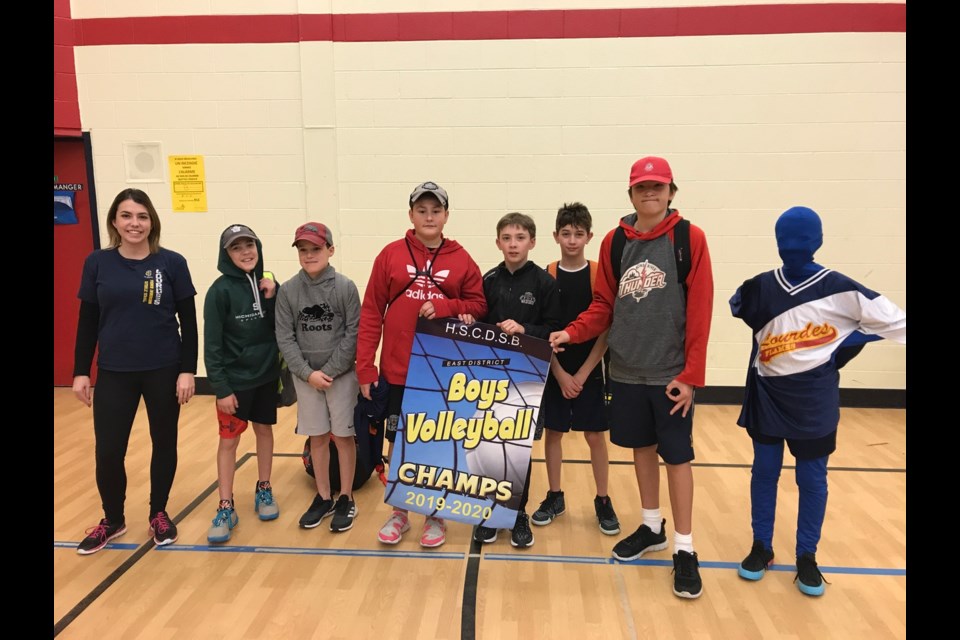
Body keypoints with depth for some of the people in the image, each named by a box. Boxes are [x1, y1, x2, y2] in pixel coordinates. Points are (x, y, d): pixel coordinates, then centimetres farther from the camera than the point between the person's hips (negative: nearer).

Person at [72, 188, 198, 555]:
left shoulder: (172, 263, -4)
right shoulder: (97, 263, 1)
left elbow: (188, 323, -3)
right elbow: (87, 323, 6)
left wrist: (188, 370, -7)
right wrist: (81, 372, 3)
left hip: (164, 371, -1)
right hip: (114, 373, 1)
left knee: (164, 444, 11)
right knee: (108, 451, 3)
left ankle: (159, 514, 32)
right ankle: (113, 520, 28)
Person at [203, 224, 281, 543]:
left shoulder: (267, 282, 1)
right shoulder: (220, 290, -12)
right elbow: (212, 344, -12)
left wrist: (273, 298, -14)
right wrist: (221, 387, -14)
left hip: (266, 375, 4)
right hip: (235, 379, -4)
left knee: (265, 431, 15)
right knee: (228, 440, 4)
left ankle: (264, 491, 32)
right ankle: (226, 508, 15)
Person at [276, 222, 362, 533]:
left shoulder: (345, 287, -7)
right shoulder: (288, 290, -1)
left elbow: (354, 334, -9)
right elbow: (284, 337, -2)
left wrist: (330, 370, -14)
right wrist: (308, 373, -11)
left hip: (342, 374, -2)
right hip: (305, 376, 2)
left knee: (343, 436, 5)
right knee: (317, 437, 12)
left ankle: (346, 499, 20)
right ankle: (323, 497, 27)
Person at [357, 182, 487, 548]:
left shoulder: (461, 259, 0)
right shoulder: (391, 255, -1)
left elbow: (478, 305, 3)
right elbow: (371, 312, -2)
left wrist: (444, 307, -16)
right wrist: (365, 367, -6)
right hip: (397, 370, 0)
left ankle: (436, 516, 29)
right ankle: (399, 513, 30)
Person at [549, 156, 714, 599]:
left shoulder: (690, 238, -7)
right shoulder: (614, 242, 3)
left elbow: (700, 310, -10)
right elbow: (604, 304, 7)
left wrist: (691, 374, -13)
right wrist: (572, 332, -10)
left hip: (670, 372, -3)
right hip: (626, 369, 4)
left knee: (677, 455, 4)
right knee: (641, 447, 16)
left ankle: (684, 549, 18)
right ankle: (651, 527, 35)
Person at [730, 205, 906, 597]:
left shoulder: (839, 290, -10)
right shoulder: (761, 289, -2)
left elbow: (892, 321, -8)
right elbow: (738, 306, 15)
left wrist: (834, 353, -11)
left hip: (814, 401, -2)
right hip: (768, 396, 2)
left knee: (812, 479, 9)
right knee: (764, 471, 11)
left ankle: (807, 558, 27)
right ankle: (761, 547, 27)